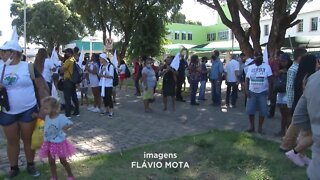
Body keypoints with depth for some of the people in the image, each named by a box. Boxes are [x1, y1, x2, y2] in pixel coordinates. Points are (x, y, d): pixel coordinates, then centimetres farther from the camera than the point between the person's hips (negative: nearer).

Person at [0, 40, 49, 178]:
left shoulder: (28, 67, -7)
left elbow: (41, 87, -5)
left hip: (28, 111, -2)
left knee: (28, 139, 10)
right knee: (12, 141, 13)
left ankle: (30, 165, 28)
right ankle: (13, 168, 29)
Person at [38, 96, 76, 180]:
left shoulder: (61, 117, -22)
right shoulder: (47, 117, -5)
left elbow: (70, 123, -20)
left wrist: (65, 127, -40)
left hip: (59, 143, -5)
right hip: (48, 143, 5)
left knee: (63, 161, 10)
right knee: (51, 161, 12)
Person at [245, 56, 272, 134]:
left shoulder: (266, 66, -1)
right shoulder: (250, 67, 7)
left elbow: (270, 79, -3)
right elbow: (247, 79, 7)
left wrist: (269, 89, -12)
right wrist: (246, 90, -3)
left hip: (262, 92, -2)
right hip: (252, 92, 2)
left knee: (262, 111, 3)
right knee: (250, 110, 1)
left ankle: (260, 127, 16)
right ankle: (252, 126, 15)